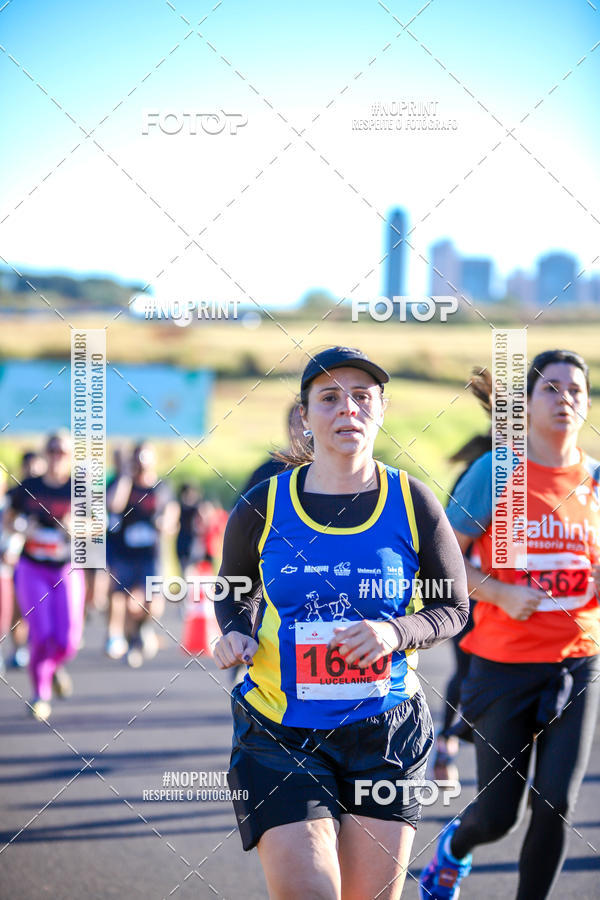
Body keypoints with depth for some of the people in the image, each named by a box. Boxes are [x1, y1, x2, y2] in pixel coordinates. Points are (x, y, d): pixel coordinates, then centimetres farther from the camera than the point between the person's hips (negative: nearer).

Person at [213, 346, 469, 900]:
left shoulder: (412, 505, -1)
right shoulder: (262, 508, -2)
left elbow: (453, 608, 6)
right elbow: (231, 590, 15)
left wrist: (395, 633, -14)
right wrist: (235, 634, -7)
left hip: (385, 730, 1)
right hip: (278, 730, -1)